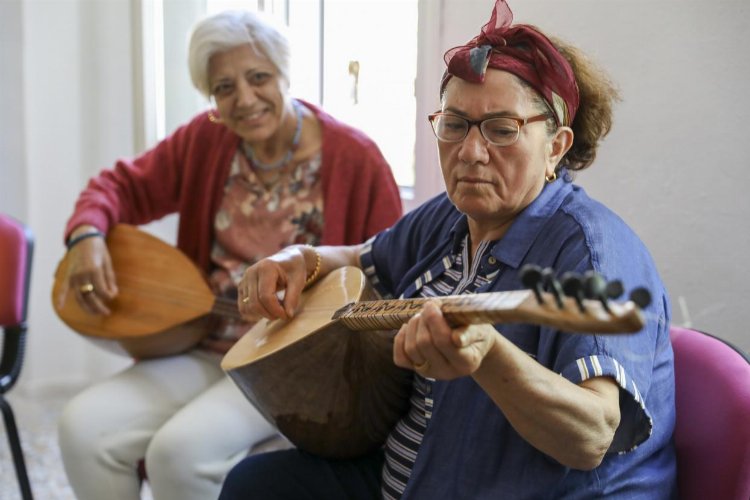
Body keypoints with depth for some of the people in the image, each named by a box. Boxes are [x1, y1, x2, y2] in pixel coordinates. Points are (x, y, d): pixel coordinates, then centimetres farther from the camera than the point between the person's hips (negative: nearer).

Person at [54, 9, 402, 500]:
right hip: (203, 348, 5)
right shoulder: (206, 139, 2)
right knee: (84, 427, -15)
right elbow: (125, 185, 10)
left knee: (182, 449, -28)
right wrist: (88, 234, -12)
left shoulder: (355, 157, -10)